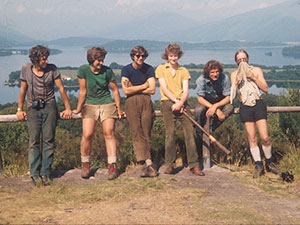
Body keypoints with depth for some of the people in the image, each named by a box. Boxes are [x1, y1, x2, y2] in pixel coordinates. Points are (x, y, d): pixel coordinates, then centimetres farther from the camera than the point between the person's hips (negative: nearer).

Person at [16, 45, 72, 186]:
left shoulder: (52, 69, 2)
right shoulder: (26, 69, 5)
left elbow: (61, 88, 7)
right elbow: (23, 90, 15)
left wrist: (68, 108, 9)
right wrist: (19, 109, 16)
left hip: (49, 107, 0)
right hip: (33, 108, 0)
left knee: (48, 140, -7)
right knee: (34, 140, -10)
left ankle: (45, 173, -4)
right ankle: (35, 174, -8)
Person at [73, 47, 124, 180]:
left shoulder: (107, 71, -5)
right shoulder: (83, 70, -7)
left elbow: (115, 90, 6)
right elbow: (83, 91, 0)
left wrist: (119, 109, 10)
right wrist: (78, 109, 5)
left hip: (107, 104, 0)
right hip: (90, 105, 0)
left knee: (109, 133, -13)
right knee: (87, 134, -14)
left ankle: (112, 165, -12)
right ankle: (85, 164, 5)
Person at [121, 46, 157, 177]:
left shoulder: (149, 69, 9)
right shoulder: (126, 70, 4)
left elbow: (152, 90, 0)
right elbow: (126, 90, -7)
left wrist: (134, 89, -2)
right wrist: (144, 86, -1)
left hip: (146, 102, 1)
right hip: (131, 102, -1)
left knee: (146, 133, -5)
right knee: (137, 133, -13)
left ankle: (146, 164, -1)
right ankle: (148, 164, -20)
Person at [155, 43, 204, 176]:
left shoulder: (183, 71, 18)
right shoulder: (161, 69, 12)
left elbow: (186, 90, 7)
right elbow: (164, 88, 1)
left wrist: (181, 102, -12)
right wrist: (175, 101, -10)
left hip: (182, 102, 2)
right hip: (167, 102, -2)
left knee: (190, 131, -9)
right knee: (170, 132, -13)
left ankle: (194, 165, -8)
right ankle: (170, 165, -8)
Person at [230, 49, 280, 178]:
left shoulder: (256, 70, 9)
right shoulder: (234, 74, 13)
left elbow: (265, 89, 2)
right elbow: (232, 93, 6)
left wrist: (254, 77, -9)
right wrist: (237, 82, -10)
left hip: (258, 104, -1)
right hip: (245, 107, 1)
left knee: (264, 137, -8)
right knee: (252, 138, -1)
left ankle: (269, 162, 13)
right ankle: (258, 166, 8)